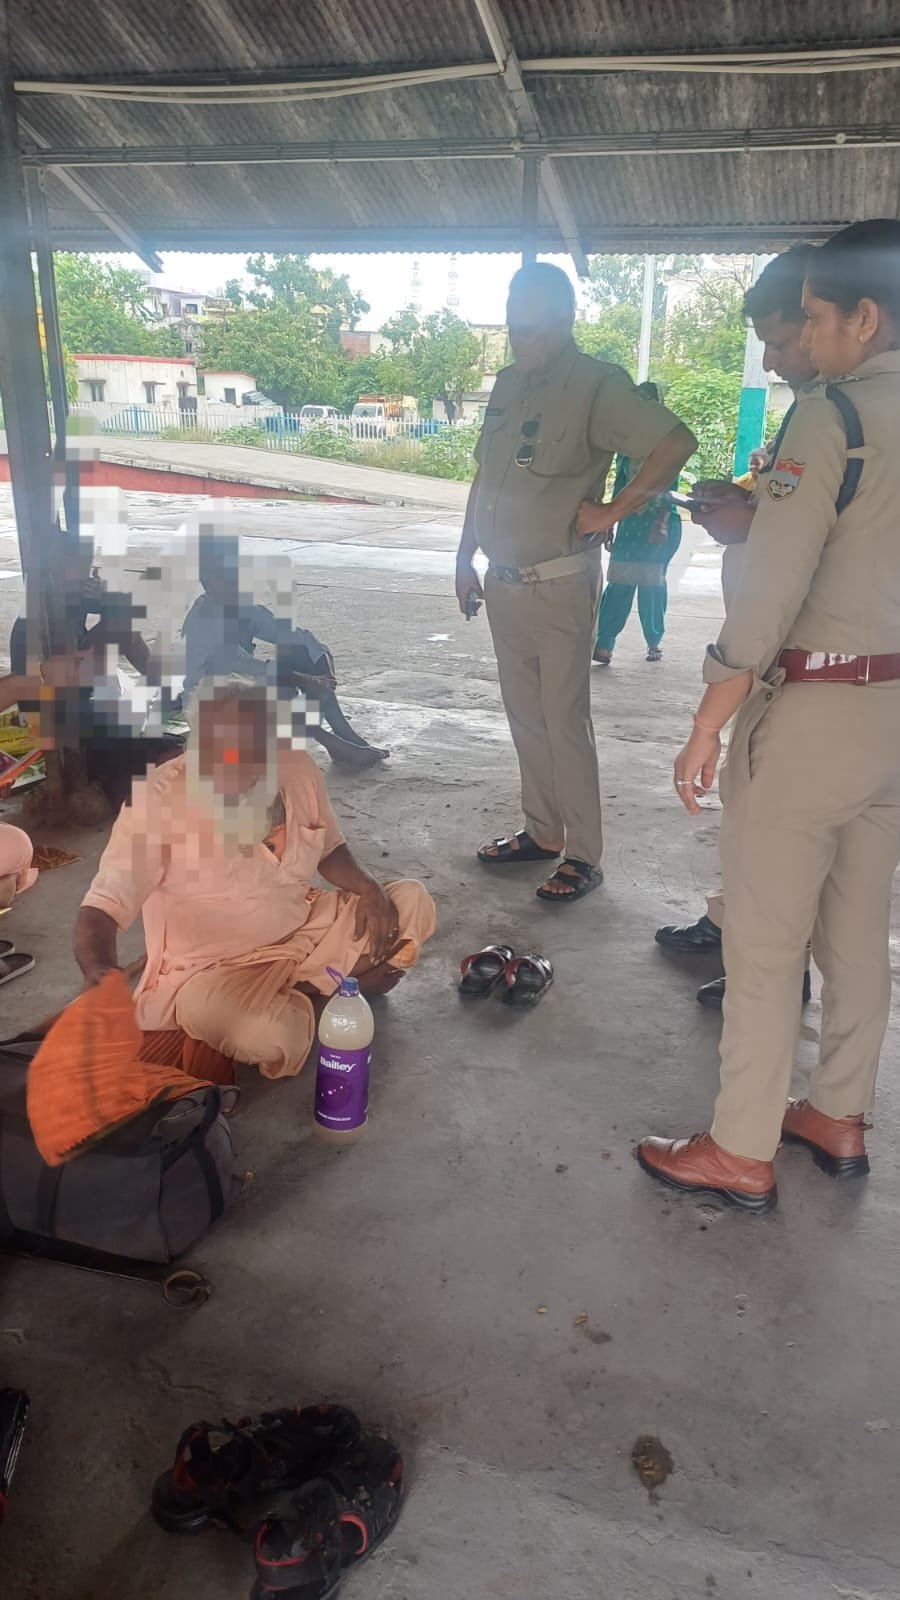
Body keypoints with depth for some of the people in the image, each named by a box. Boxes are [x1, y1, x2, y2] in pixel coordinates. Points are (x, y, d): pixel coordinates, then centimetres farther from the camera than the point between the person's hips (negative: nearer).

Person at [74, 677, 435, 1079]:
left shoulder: (297, 769, -10)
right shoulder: (159, 800, -25)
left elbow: (327, 850, 9)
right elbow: (100, 911, -29)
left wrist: (368, 887, -12)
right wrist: (102, 978, -50)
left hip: (304, 931, 5)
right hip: (213, 969, -5)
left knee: (412, 903, -3)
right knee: (273, 1036, -35)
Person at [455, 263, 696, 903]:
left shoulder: (597, 386, -11)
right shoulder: (508, 383, 11)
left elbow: (677, 443, -22)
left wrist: (611, 513, -18)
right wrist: (466, 557, 18)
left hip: (560, 584, -7)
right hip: (503, 581, 7)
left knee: (565, 721, -3)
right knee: (525, 715, 14)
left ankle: (584, 857, 7)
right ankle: (543, 832, 27)